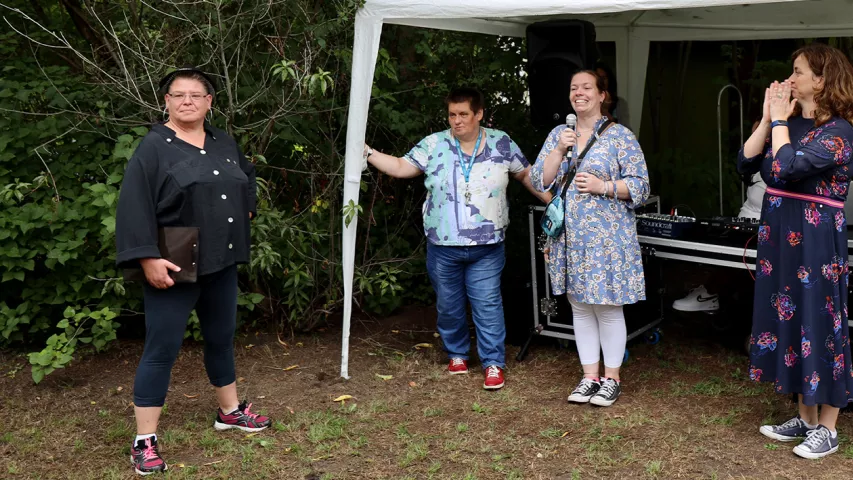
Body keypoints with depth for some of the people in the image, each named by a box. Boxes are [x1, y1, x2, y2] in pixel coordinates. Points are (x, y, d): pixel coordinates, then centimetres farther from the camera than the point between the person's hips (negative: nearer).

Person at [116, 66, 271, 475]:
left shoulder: (224, 143, 9)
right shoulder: (154, 147, -11)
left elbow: (247, 176, 30)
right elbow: (134, 206, -18)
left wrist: (246, 208, 16)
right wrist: (148, 258, -25)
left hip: (221, 264, 7)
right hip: (174, 268, -6)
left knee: (221, 339, 19)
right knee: (162, 350, -3)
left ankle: (230, 412, 37)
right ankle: (144, 442, 5)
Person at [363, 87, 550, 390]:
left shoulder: (501, 143, 1)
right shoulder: (434, 145, 0)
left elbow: (526, 175, 10)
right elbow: (402, 167, 0)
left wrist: (553, 201, 7)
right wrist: (368, 154, -11)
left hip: (486, 247, -1)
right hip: (443, 246, 2)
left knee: (487, 304, -1)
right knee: (448, 305, 13)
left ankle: (493, 363, 9)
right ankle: (457, 354, 31)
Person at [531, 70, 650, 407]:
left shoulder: (620, 136, -2)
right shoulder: (558, 134, 11)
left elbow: (640, 186, -5)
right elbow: (539, 181, 4)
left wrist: (603, 186, -18)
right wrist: (560, 151, -9)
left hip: (607, 238, -4)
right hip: (569, 239, 5)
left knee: (608, 308, 0)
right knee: (580, 307, 10)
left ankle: (611, 378, 14)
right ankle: (590, 377, 21)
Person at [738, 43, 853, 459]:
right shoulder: (790, 123, 11)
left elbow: (787, 167, -24)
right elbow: (746, 164, 4)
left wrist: (780, 120, -12)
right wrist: (767, 119, -1)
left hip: (816, 240, -8)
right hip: (781, 237, 8)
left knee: (818, 322, 0)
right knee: (793, 318, 12)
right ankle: (805, 418, 25)